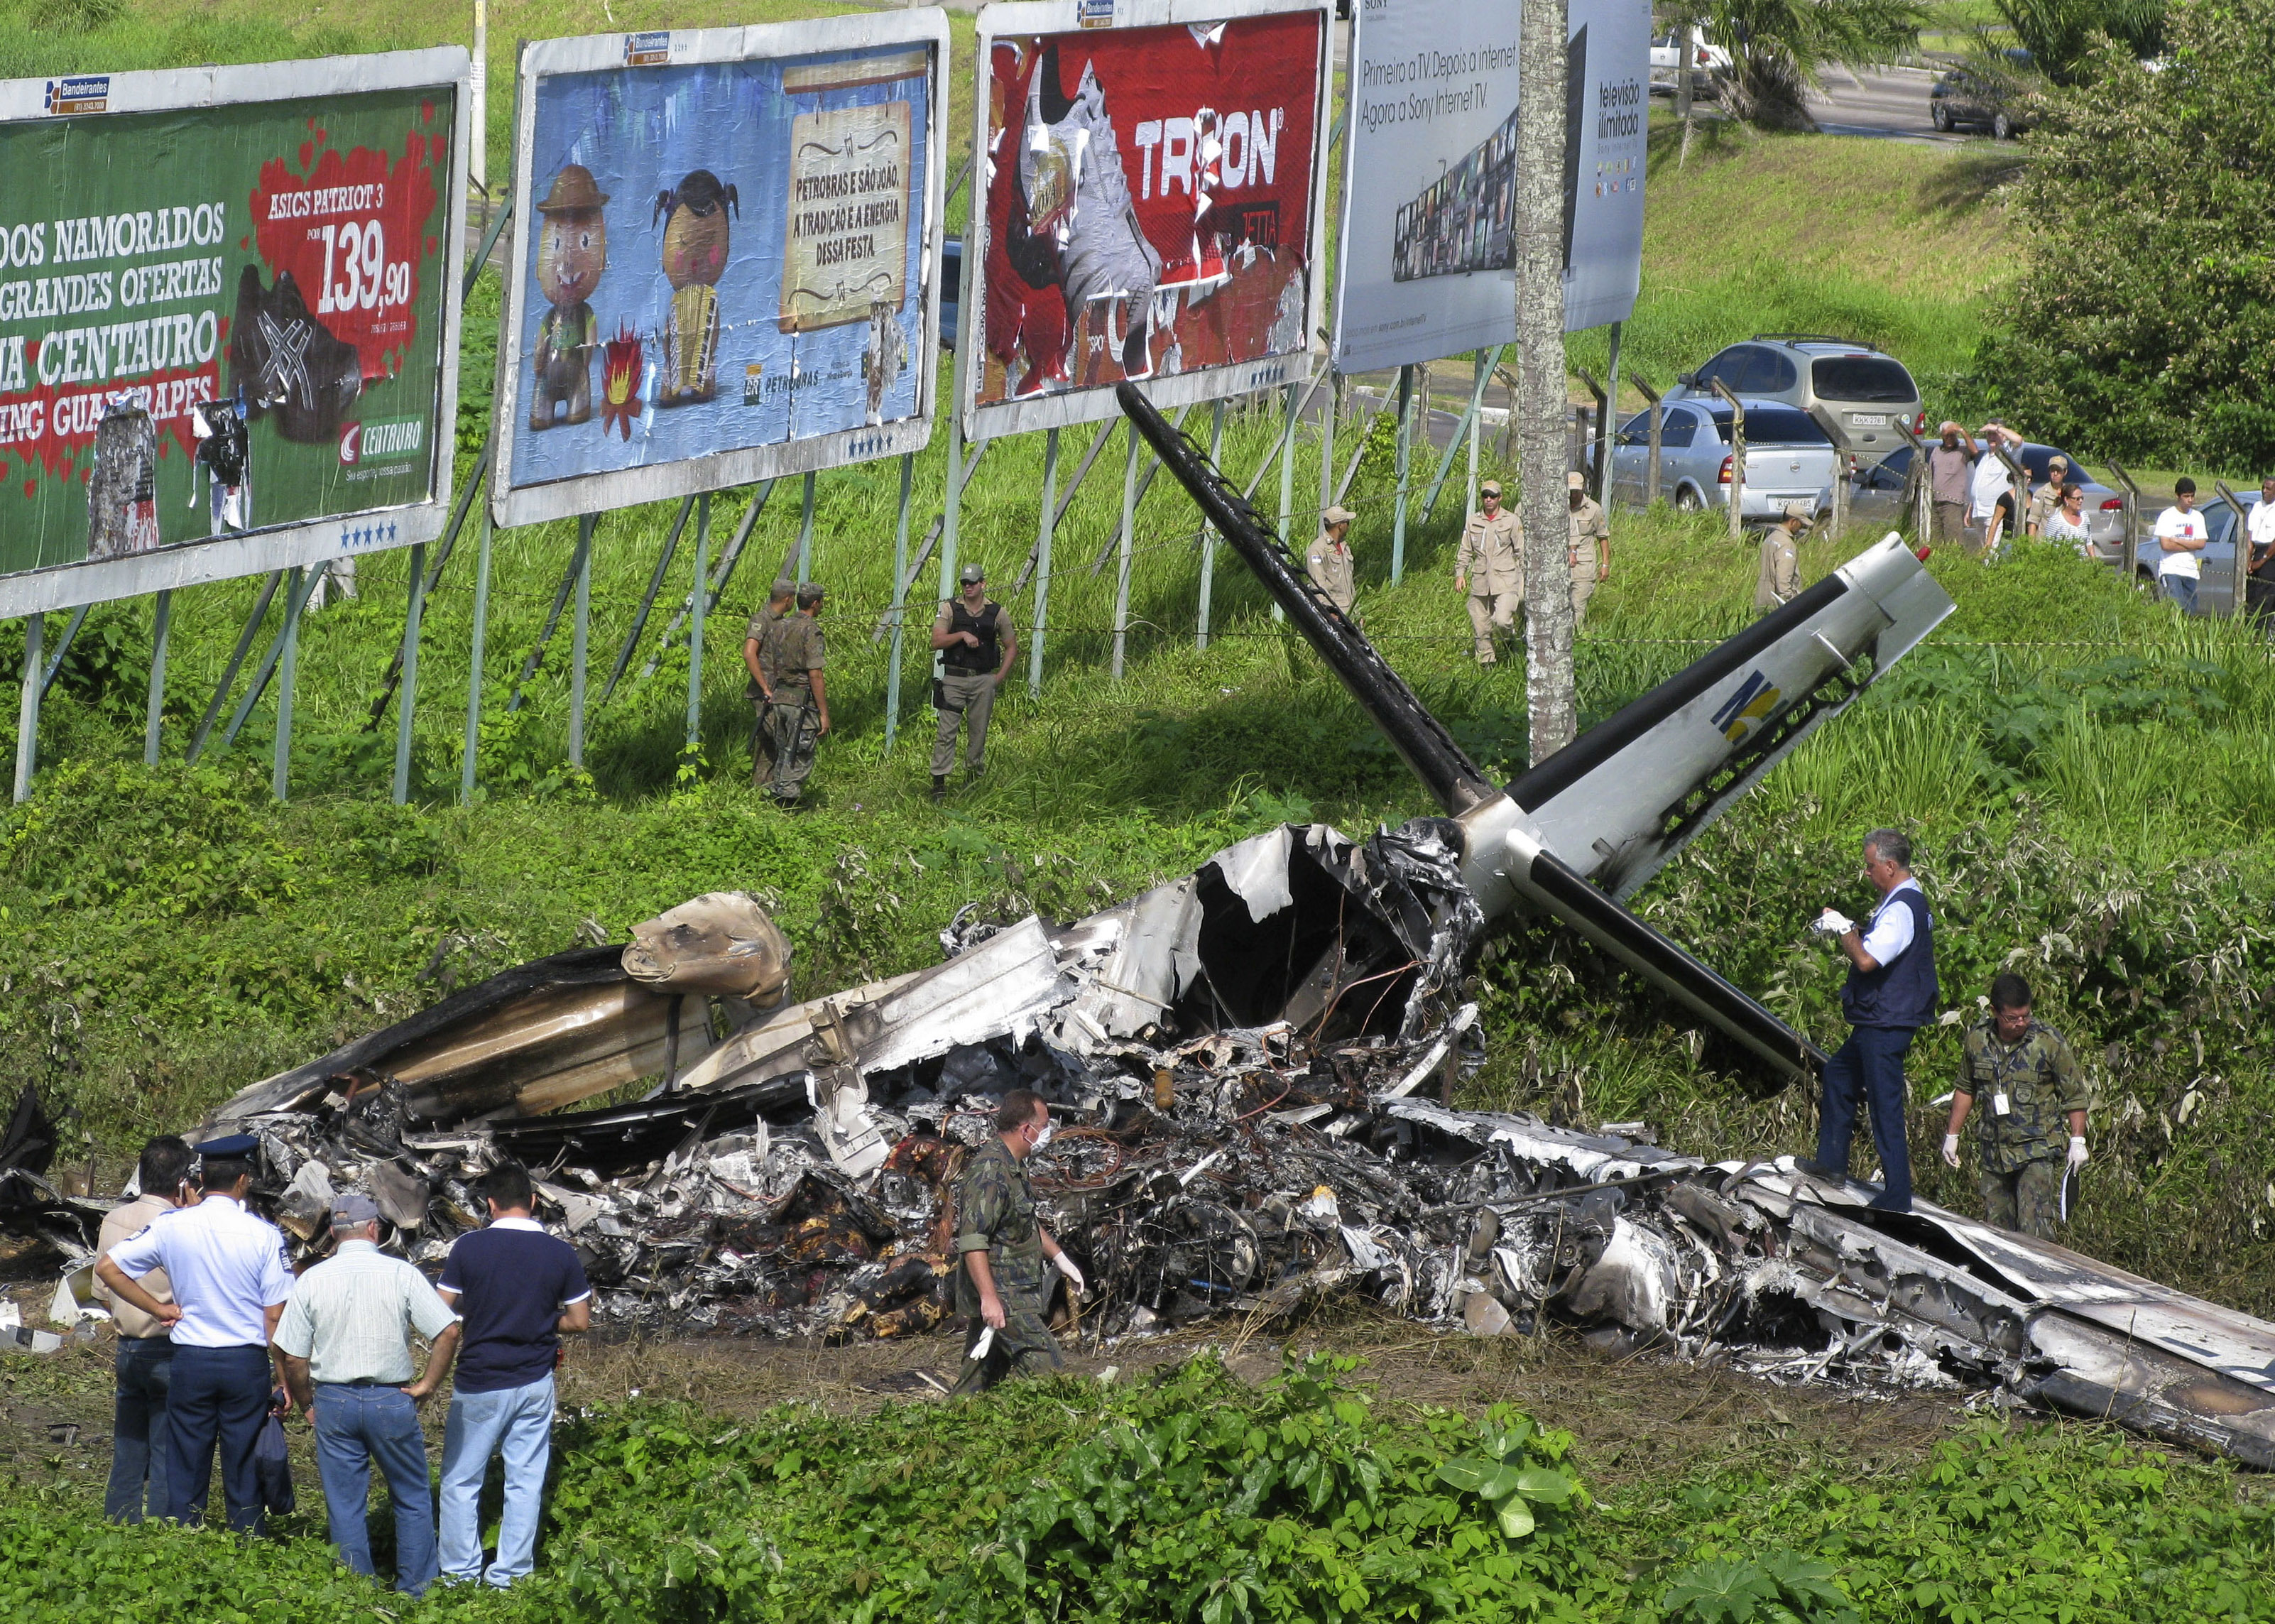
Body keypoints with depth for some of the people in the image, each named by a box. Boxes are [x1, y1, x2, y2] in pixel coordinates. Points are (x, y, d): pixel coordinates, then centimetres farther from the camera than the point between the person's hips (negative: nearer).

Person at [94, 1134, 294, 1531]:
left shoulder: (172, 1226, -3)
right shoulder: (263, 1235, -8)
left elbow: (108, 1268, -2)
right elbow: (275, 1317, -7)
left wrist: (159, 1309, 5)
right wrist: (284, 1380, 0)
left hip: (190, 1361, 1)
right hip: (247, 1363, -1)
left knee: (185, 1473, 8)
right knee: (244, 1477, 6)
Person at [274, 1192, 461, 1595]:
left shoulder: (312, 1280, -3)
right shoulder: (401, 1274, -7)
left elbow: (292, 1356, -2)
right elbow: (448, 1332, -11)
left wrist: (307, 1406, 12)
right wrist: (426, 1385, -1)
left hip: (333, 1400, 1)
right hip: (391, 1398, -1)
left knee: (345, 1508, 9)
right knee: (413, 1501, 14)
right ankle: (416, 1590, 15)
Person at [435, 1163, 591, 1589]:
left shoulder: (468, 1248, -11)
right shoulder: (560, 1254, -6)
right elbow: (580, 1321, 0)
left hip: (479, 1384, -2)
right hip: (535, 1385, 2)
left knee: (461, 1481, 10)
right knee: (525, 1483, 9)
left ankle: (460, 1573, 11)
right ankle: (510, 1575, 12)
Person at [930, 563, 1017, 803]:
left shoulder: (997, 613, 5)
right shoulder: (950, 609, 2)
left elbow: (1011, 647, 13)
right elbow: (937, 641, -6)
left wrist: (1000, 676, 3)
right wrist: (962, 635, -20)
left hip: (983, 681, 1)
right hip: (954, 678, -1)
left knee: (978, 732, 6)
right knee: (946, 731, -6)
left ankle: (974, 778, 17)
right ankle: (939, 781, -7)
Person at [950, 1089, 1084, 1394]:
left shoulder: (1014, 1166, 15)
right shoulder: (989, 1171, -20)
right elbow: (972, 1240, -26)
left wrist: (1060, 1259, 34)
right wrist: (989, 1298, -29)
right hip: (1001, 1297, -10)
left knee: (979, 1378, 11)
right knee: (1047, 1369, -12)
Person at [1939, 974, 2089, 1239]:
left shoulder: (2049, 1042, -9)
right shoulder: (1976, 1039, 1)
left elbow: (2074, 1095, -2)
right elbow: (1965, 1089, 17)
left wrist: (2078, 1141, -6)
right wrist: (1952, 1135, 17)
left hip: (2037, 1151, -4)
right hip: (1994, 1153, 4)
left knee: (2034, 1230, -15)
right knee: (1996, 1226, 7)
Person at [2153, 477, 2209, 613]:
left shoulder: (2197, 517, 12)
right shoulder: (2167, 516, -2)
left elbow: (2201, 544, 2)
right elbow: (2165, 545, -12)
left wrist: (2177, 541, -8)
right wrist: (2190, 545, -5)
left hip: (2190, 570, 5)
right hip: (2171, 570, -5)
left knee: (2190, 612, 2)